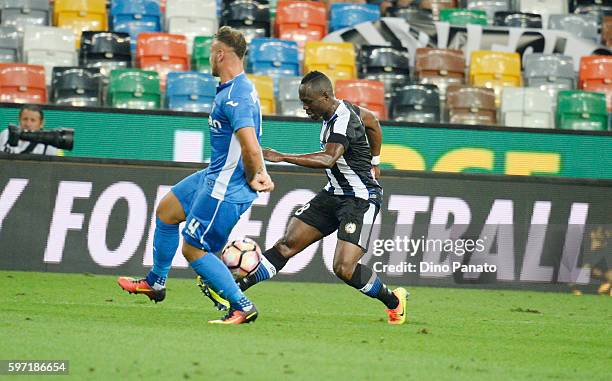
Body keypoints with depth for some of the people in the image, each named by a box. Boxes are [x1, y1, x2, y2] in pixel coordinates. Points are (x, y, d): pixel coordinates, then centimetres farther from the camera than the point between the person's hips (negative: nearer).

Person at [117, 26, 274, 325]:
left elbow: (251, 148, -33)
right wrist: (259, 175, 1)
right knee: (165, 211, 22)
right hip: (214, 176, 11)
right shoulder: (233, 88, 9)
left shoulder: (236, 96, -26)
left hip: (226, 188, -11)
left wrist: (252, 179, -15)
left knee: (193, 250, -4)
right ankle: (155, 283, 38)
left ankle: (242, 308, 1)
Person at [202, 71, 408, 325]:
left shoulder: (342, 122, -24)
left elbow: (328, 159, -43)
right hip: (334, 193, 9)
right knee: (288, 244, -1)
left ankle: (394, 301, 6)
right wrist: (373, 162, 33)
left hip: (361, 200, -9)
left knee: (344, 269, -19)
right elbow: (372, 122, 26)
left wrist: (282, 158, -50)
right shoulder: (345, 109, 5)